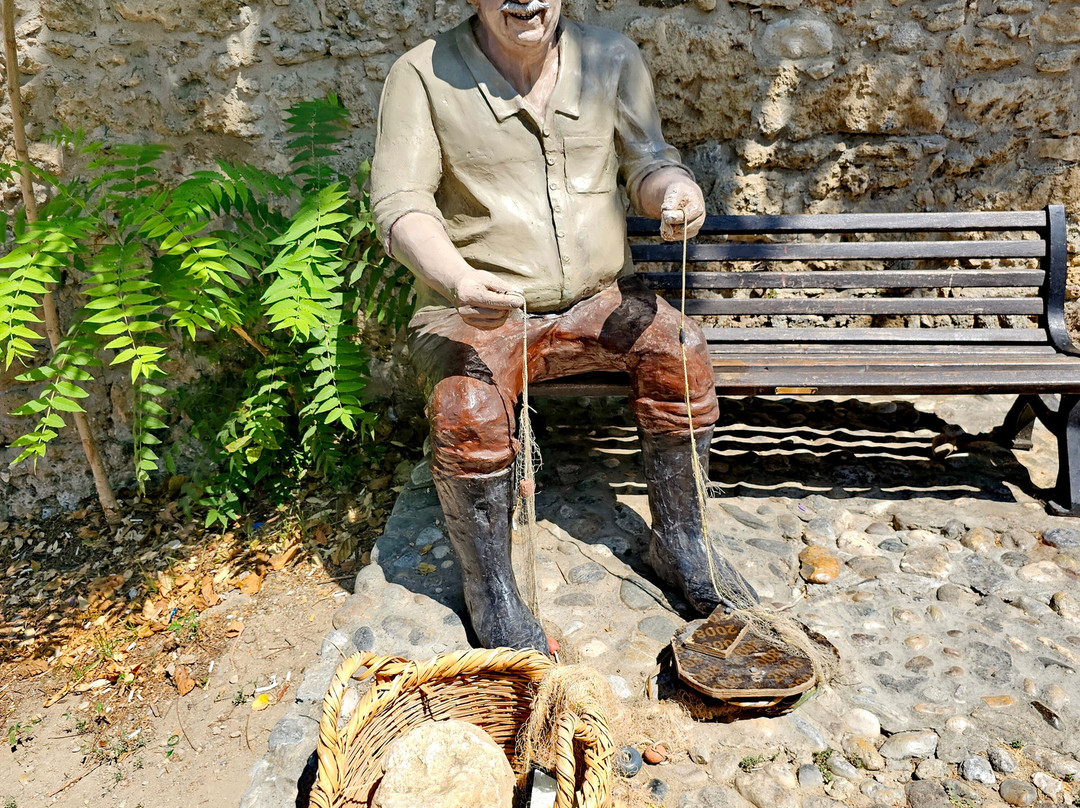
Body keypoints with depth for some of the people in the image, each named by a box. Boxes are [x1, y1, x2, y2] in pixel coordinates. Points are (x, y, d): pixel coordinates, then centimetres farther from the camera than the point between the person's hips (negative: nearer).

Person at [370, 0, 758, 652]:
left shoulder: (613, 59, 5)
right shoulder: (422, 76, -5)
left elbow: (646, 161, 7)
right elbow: (400, 202, -13)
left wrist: (674, 188, -20)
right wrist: (458, 280, -34)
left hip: (597, 299, 3)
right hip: (473, 314, -3)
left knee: (681, 352, -21)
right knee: (468, 407, -30)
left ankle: (679, 544, -1)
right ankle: (490, 589, -7)